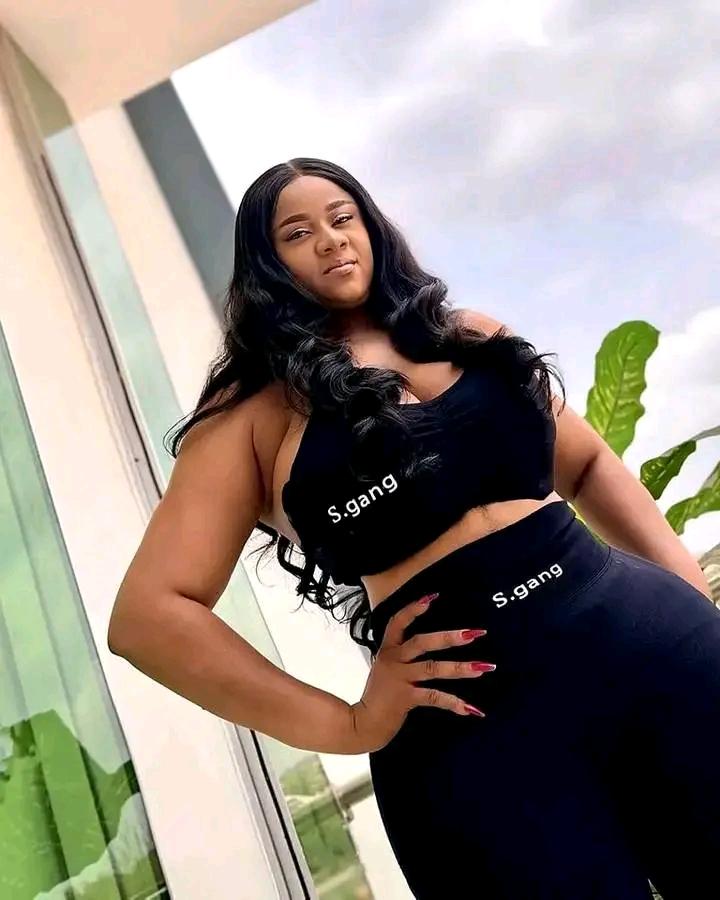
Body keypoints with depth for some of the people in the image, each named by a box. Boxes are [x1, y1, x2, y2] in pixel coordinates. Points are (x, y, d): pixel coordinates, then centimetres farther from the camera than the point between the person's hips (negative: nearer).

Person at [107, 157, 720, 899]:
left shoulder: (472, 337, 14)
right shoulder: (258, 412, -1)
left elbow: (586, 463, 23)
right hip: (471, 722, -4)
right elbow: (148, 614, -7)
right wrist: (348, 725, -9)